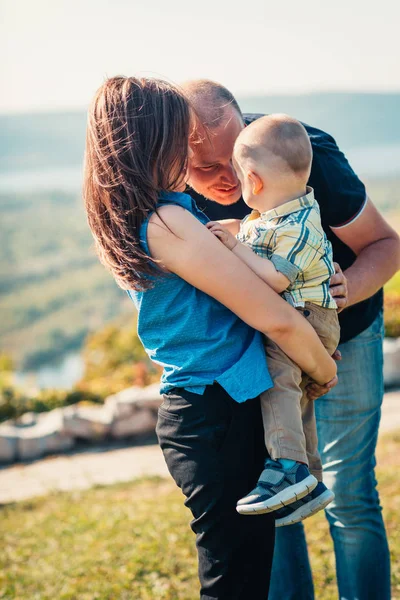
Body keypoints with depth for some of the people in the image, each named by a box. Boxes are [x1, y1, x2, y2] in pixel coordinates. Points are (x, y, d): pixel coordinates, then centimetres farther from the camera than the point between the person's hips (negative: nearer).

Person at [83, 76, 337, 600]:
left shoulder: (125, 223, 7)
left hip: (189, 412, 9)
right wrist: (325, 370, -2)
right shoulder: (168, 222, -21)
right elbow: (275, 319, -18)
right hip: (222, 414, -9)